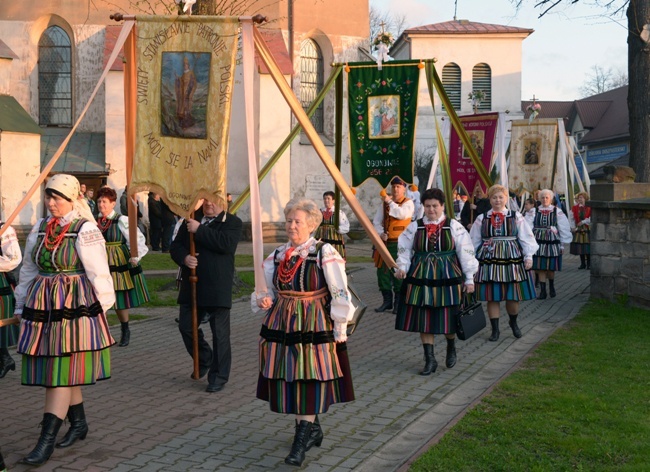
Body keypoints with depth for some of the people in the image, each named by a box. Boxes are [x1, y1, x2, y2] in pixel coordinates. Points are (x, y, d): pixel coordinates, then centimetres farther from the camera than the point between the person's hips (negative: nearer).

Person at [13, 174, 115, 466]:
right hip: (43, 306, 7)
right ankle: (79, 424, 30)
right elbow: (29, 270, 17)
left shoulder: (85, 230, -10)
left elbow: (98, 273, -7)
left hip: (74, 305, -7)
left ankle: (46, 442, -4)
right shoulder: (40, 228, 10)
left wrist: (101, 306, -2)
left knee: (61, 374, -5)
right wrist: (21, 307, 19)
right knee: (57, 373, 13)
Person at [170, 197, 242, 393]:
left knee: (220, 333, 1)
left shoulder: (233, 222, -2)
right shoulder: (191, 220, 13)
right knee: (186, 326, 9)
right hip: (191, 286, 5)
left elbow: (226, 244, -21)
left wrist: (199, 230, -19)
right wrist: (184, 257, -13)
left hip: (218, 287, -5)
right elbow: (175, 246, 10)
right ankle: (205, 360, 34)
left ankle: (218, 377, 12)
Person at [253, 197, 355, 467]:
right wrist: (264, 300, -2)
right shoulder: (278, 256, 8)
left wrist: (339, 331, -9)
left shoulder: (324, 253, -10)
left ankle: (302, 439, 0)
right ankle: (313, 429, 29)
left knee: (310, 381, -6)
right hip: (282, 325, 6)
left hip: (315, 325, -6)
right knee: (288, 379, 10)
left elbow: (340, 295, -9)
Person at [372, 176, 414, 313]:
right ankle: (387, 301, 19)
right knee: (382, 271, 6)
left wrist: (390, 202, -16)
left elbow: (402, 214, -21)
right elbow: (376, 221, 11)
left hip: (400, 243, -5)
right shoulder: (384, 203, 13)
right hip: (385, 242, 5)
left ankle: (398, 303, 5)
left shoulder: (408, 203, 0)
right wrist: (381, 233, -6)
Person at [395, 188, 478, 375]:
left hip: (447, 277, -2)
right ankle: (430, 360, 11)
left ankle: (451, 349, 35)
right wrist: (402, 267, -12)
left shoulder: (454, 226, -1)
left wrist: (469, 279, -1)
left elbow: (466, 252, 1)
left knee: (448, 317, 6)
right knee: (423, 318, 2)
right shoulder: (414, 227, 4)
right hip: (420, 277, 2)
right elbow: (404, 250, 7)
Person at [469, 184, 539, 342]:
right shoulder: (481, 219, 6)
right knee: (492, 297, 2)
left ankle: (513, 323, 32)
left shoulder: (516, 217, 3)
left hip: (512, 259, 0)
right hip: (489, 261, 1)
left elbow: (526, 238, 5)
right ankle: (495, 329, 15)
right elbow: (474, 241, 10)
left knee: (513, 296, 5)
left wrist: (528, 256, -1)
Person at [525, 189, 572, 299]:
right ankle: (543, 291, 7)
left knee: (551, 267, 6)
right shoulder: (534, 212, 4)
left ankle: (552, 287, 31)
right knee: (540, 268, 0)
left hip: (552, 242, -1)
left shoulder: (557, 211, 3)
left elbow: (564, 228, 5)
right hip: (538, 243, 1)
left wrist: (563, 243, 3)